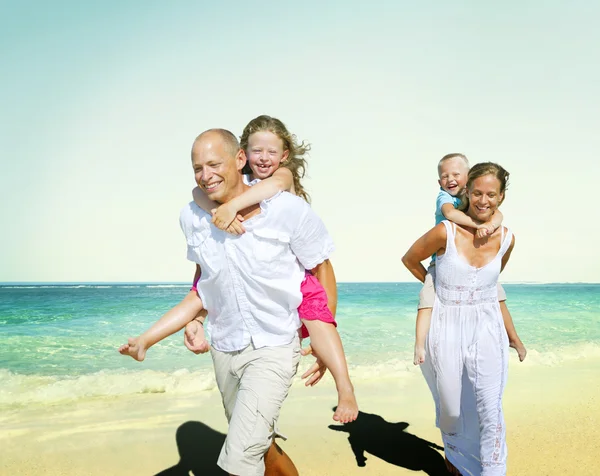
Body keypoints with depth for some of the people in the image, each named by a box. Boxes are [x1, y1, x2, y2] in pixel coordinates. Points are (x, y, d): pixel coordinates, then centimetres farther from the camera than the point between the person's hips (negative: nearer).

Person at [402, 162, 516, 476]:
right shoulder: (445, 232, -17)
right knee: (451, 408, 16)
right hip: (447, 329, -1)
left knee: (490, 410, -4)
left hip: (487, 330, 2)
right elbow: (409, 259, 0)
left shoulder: (506, 238, -5)